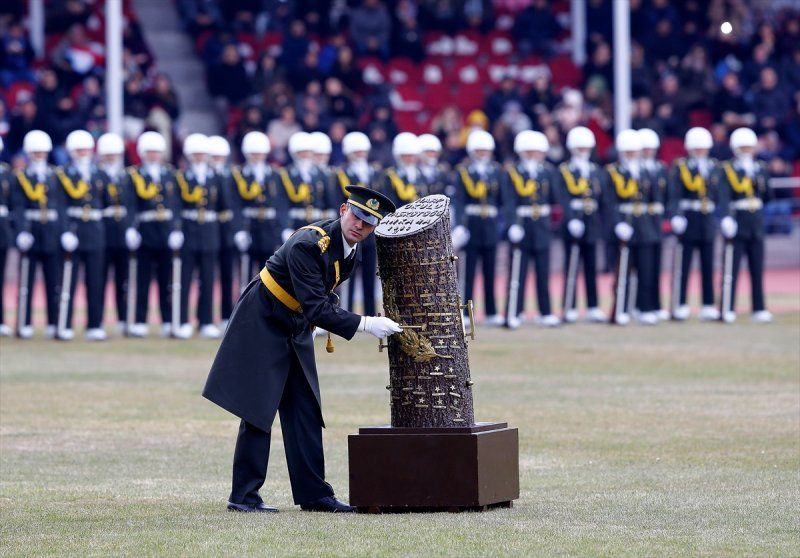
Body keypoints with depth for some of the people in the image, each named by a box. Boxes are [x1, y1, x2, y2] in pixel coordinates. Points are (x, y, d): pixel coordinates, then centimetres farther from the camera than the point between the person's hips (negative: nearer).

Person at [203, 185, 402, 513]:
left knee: (305, 410, 7)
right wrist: (364, 324, -31)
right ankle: (243, 495, -2)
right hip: (262, 324, -9)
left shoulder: (350, 249, 0)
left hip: (295, 329, 9)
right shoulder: (308, 245, -28)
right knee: (258, 410, -7)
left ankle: (313, 494, 9)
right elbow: (316, 308, -31)